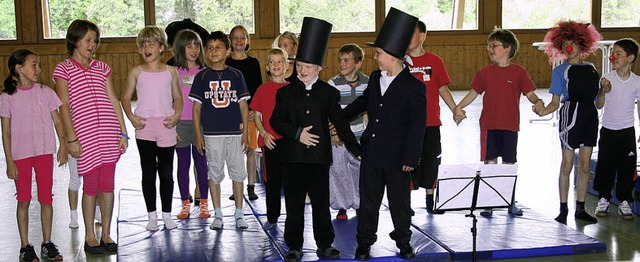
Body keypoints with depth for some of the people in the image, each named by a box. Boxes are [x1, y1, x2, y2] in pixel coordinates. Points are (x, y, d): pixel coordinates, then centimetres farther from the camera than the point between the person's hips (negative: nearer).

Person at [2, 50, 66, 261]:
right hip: (20, 155, -2)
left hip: (44, 152, 2)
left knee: (46, 199, 6)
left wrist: (63, 144, -11)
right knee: (23, 200, 5)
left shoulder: (45, 92, 2)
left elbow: (57, 121, 4)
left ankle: (47, 244, 18)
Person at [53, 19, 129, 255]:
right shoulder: (63, 69, 2)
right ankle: (90, 237, 15)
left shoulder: (102, 68, 14)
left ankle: (106, 234, 18)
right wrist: (71, 138, -8)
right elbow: (64, 106, -2)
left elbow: (114, 100, 13)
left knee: (108, 184, 6)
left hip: (109, 133, 3)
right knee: (90, 186, 1)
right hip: (85, 136, -3)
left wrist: (123, 132, 7)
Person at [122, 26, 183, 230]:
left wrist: (176, 115, -6)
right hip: (144, 128, 0)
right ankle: (152, 215, 16)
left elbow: (178, 97, 11)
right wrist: (131, 117, -6)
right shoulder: (136, 72, 3)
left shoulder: (170, 71, 4)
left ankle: (167, 215, 18)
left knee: (166, 173, 7)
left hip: (166, 126, 0)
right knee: (148, 173, 6)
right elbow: (126, 97, 9)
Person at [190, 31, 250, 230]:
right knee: (214, 173, 6)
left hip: (235, 132, 1)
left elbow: (243, 105, 5)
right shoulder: (202, 76, 1)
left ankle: (239, 214, 16)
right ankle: (217, 214, 17)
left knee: (237, 172, 5)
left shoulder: (236, 75, 3)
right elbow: (196, 107, 3)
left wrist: (246, 132, 0)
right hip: (211, 133, 0)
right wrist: (198, 135, -2)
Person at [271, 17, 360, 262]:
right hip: (294, 157, 0)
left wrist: (355, 148, 4)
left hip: (319, 156, 0)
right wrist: (297, 133, -12)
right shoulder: (286, 92, 5)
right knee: (294, 204, 6)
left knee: (321, 204, 8)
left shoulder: (329, 93, 5)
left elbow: (340, 123, 8)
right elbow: (276, 121, 2)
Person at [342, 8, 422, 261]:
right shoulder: (375, 78, 5)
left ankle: (403, 240, 28)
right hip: (371, 152, 5)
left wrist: (410, 158, -15)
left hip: (398, 157, -5)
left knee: (400, 202, 10)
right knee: (368, 200, 11)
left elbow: (417, 126, -13)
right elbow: (363, 101, 24)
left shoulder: (413, 86, -13)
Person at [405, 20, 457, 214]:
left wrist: (455, 110, 2)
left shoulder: (434, 61, 2)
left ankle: (430, 200, 22)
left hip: (431, 122, 1)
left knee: (431, 160, 9)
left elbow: (443, 89, 8)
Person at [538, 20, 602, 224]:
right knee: (567, 165, -2)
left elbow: (598, 101, 20)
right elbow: (555, 102, -3)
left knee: (585, 166, 7)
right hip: (571, 114, -4)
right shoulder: (560, 71, 3)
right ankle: (563, 210, 5)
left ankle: (580, 209, 15)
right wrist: (544, 111, -19)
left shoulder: (591, 68, 15)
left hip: (590, 116, 5)